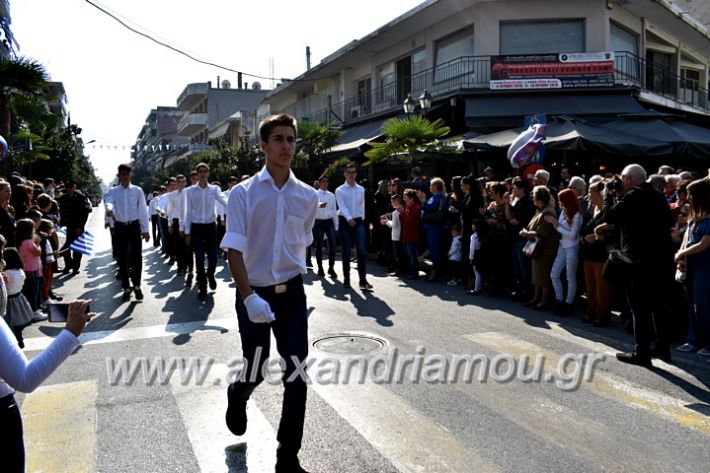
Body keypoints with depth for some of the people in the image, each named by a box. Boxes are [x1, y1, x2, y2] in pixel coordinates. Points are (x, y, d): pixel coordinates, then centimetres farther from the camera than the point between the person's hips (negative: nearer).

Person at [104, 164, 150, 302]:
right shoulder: (113, 191, -1)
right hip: (120, 227, 1)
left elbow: (143, 210, 2)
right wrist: (109, 209, -48)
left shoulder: (138, 190, 0)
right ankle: (126, 288, 18)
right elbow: (108, 201, -23)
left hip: (135, 226, 0)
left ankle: (137, 286, 18)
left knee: (137, 257, 1)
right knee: (122, 258, 7)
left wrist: (145, 229, 0)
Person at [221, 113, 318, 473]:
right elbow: (234, 249, -14)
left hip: (292, 293, 3)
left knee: (297, 374, 3)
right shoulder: (243, 193, -10)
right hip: (255, 295, -2)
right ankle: (237, 396, 50)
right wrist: (249, 297, -23)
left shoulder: (308, 196, 0)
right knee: (255, 372, 10)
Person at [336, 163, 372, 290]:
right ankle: (346, 280, 14)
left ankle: (363, 280, -10)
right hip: (345, 222, -2)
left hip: (358, 221, 2)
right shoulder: (340, 190, -1)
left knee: (362, 251, -9)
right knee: (346, 252, 3)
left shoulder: (361, 189, 11)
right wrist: (349, 218, -29)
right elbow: (342, 206, -15)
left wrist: (361, 219, 11)